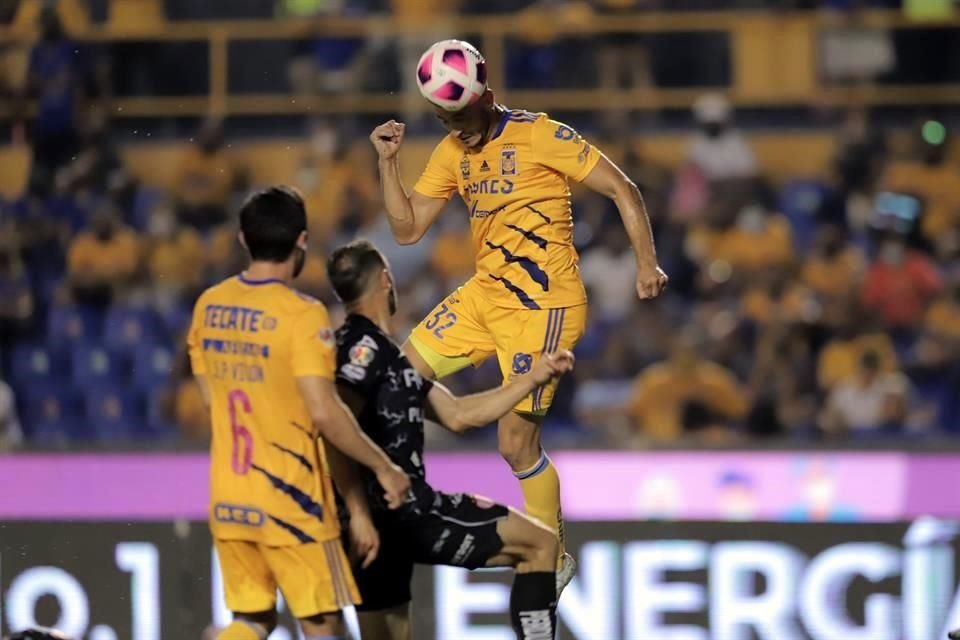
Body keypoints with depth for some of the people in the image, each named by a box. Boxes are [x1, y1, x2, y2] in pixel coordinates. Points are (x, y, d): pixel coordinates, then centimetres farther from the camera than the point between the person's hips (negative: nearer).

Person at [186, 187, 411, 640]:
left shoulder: (208, 307, 4)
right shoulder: (302, 314, -16)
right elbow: (324, 413, -21)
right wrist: (383, 467, -9)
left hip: (228, 495, 6)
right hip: (288, 496, -6)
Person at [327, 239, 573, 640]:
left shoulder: (380, 352, 21)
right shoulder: (365, 346, -9)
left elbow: (457, 415, 25)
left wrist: (533, 378, 26)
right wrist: (359, 514, -28)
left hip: (376, 518, 10)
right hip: (402, 511, -10)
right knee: (539, 544, 1)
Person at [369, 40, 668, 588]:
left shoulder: (539, 136, -14)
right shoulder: (452, 153, 7)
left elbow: (622, 189, -11)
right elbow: (407, 230, 9)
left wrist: (646, 261, -20)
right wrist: (390, 162, -5)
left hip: (543, 306, -8)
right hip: (486, 293, 8)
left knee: (517, 445, -7)